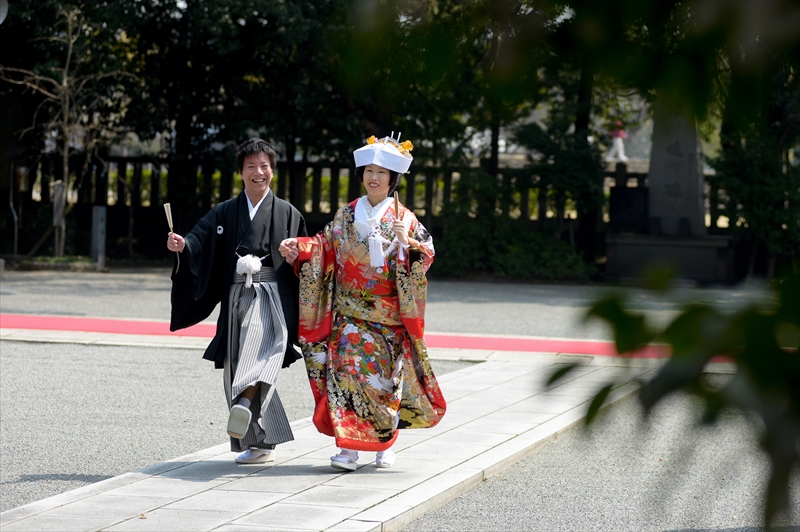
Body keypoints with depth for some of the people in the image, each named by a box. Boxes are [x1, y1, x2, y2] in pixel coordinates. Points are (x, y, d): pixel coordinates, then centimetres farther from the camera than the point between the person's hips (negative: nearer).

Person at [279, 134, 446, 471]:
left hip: (388, 315, -1)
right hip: (350, 313, 1)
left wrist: (409, 244, -22)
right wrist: (298, 248, -6)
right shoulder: (346, 216, 9)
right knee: (347, 369, -11)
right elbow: (324, 249, 11)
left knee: (383, 379, 0)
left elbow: (425, 257, -2)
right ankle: (348, 446, -11)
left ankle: (385, 443, 20)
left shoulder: (403, 219, 2)